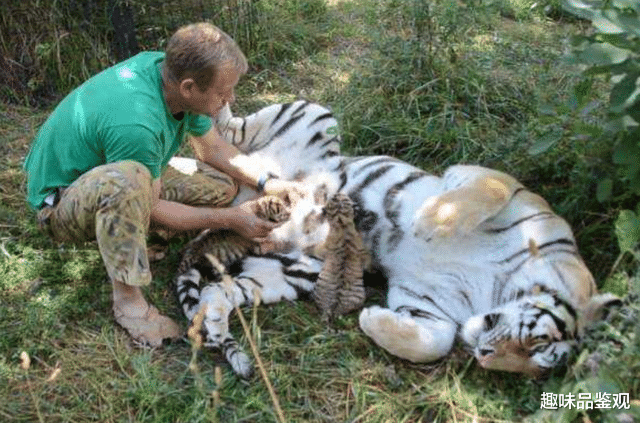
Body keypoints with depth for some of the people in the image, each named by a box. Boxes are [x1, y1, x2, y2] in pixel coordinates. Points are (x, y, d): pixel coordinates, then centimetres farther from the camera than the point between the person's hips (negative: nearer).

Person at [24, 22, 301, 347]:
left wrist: (265, 183, -8)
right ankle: (127, 298, -24)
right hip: (63, 205, -8)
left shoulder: (169, 68, -13)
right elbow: (152, 209, -23)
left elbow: (213, 149, 2)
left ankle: (128, 233, 6)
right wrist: (229, 218, -19)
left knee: (222, 182, -3)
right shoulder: (135, 124, -37)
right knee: (128, 178, -41)